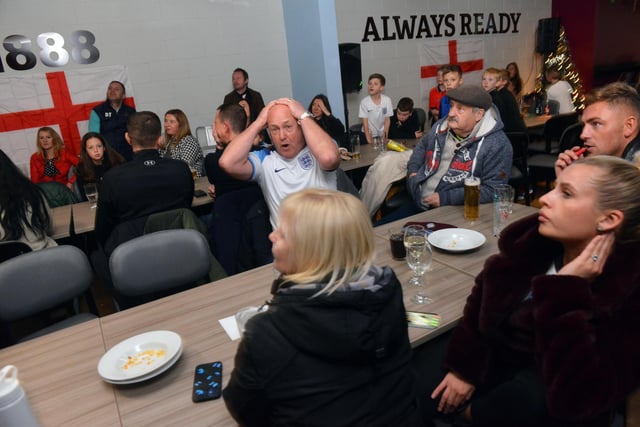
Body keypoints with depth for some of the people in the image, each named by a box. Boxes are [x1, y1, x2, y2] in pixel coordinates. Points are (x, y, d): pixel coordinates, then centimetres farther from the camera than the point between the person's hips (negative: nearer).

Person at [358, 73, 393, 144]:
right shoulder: (364, 102, -12)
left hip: (381, 134, 1)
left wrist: (385, 137, -8)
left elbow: (387, 120, -2)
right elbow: (365, 123, -10)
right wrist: (369, 140, -14)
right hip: (369, 134, -1)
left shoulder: (387, 100, -8)